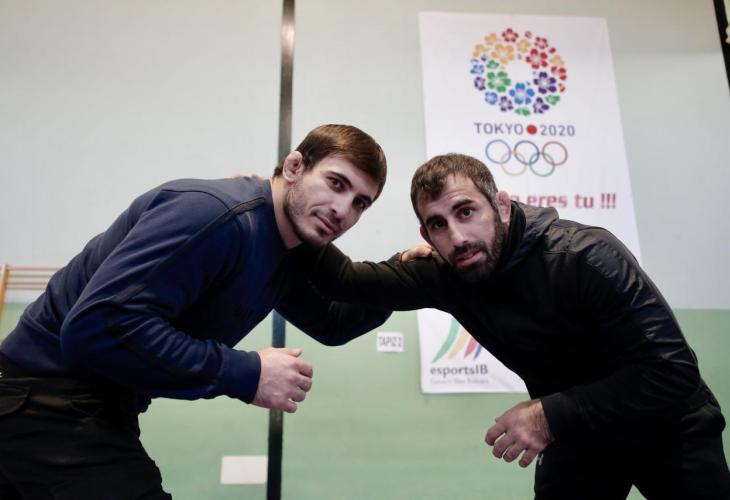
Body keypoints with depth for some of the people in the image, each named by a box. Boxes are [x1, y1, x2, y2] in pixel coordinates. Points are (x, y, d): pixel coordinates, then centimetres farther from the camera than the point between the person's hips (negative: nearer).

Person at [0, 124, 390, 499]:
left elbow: (330, 324, 18)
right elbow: (97, 327, -33)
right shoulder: (215, 214, -27)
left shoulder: (287, 254, 4)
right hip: (46, 398, -9)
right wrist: (245, 373, -28)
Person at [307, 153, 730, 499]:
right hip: (575, 435, 3)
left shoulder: (587, 256, -31)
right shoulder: (443, 274, -16)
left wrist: (551, 415, -36)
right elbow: (347, 280, -14)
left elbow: (673, 370, -32)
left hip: (666, 428, -3)